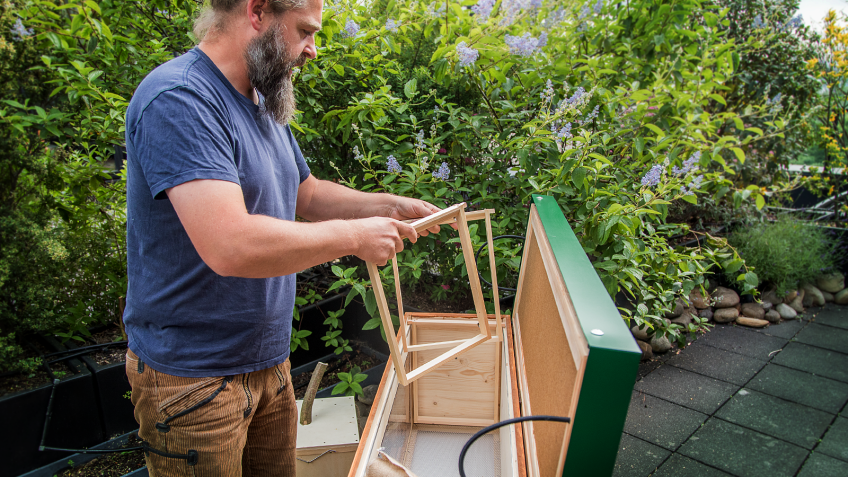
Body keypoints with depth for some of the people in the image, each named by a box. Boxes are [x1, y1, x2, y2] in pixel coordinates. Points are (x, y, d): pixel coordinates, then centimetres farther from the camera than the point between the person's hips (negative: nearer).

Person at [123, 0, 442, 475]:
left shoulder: (266, 105, 9)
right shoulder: (178, 100, -22)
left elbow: (307, 193, 18)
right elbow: (231, 245, -33)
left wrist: (389, 206, 5)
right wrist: (353, 235, -22)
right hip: (193, 377, -8)